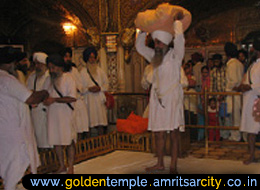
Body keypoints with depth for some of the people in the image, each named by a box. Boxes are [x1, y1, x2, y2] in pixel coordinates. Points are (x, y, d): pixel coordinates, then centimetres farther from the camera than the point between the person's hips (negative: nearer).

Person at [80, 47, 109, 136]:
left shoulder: (100, 71, 13)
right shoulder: (83, 72, 5)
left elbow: (106, 84, 11)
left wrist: (100, 88, -8)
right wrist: (89, 89, -15)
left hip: (100, 99, 2)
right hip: (89, 99, -2)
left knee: (101, 121, -1)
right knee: (90, 121, -5)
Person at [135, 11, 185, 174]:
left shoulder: (175, 55, -2)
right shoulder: (155, 56, 14)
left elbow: (179, 41, -18)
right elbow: (140, 46, 23)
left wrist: (178, 21, -8)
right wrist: (143, 30, 17)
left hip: (172, 97, -6)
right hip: (158, 98, 6)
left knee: (174, 133, -3)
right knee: (159, 133, 9)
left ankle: (173, 166, 1)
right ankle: (160, 164, 20)